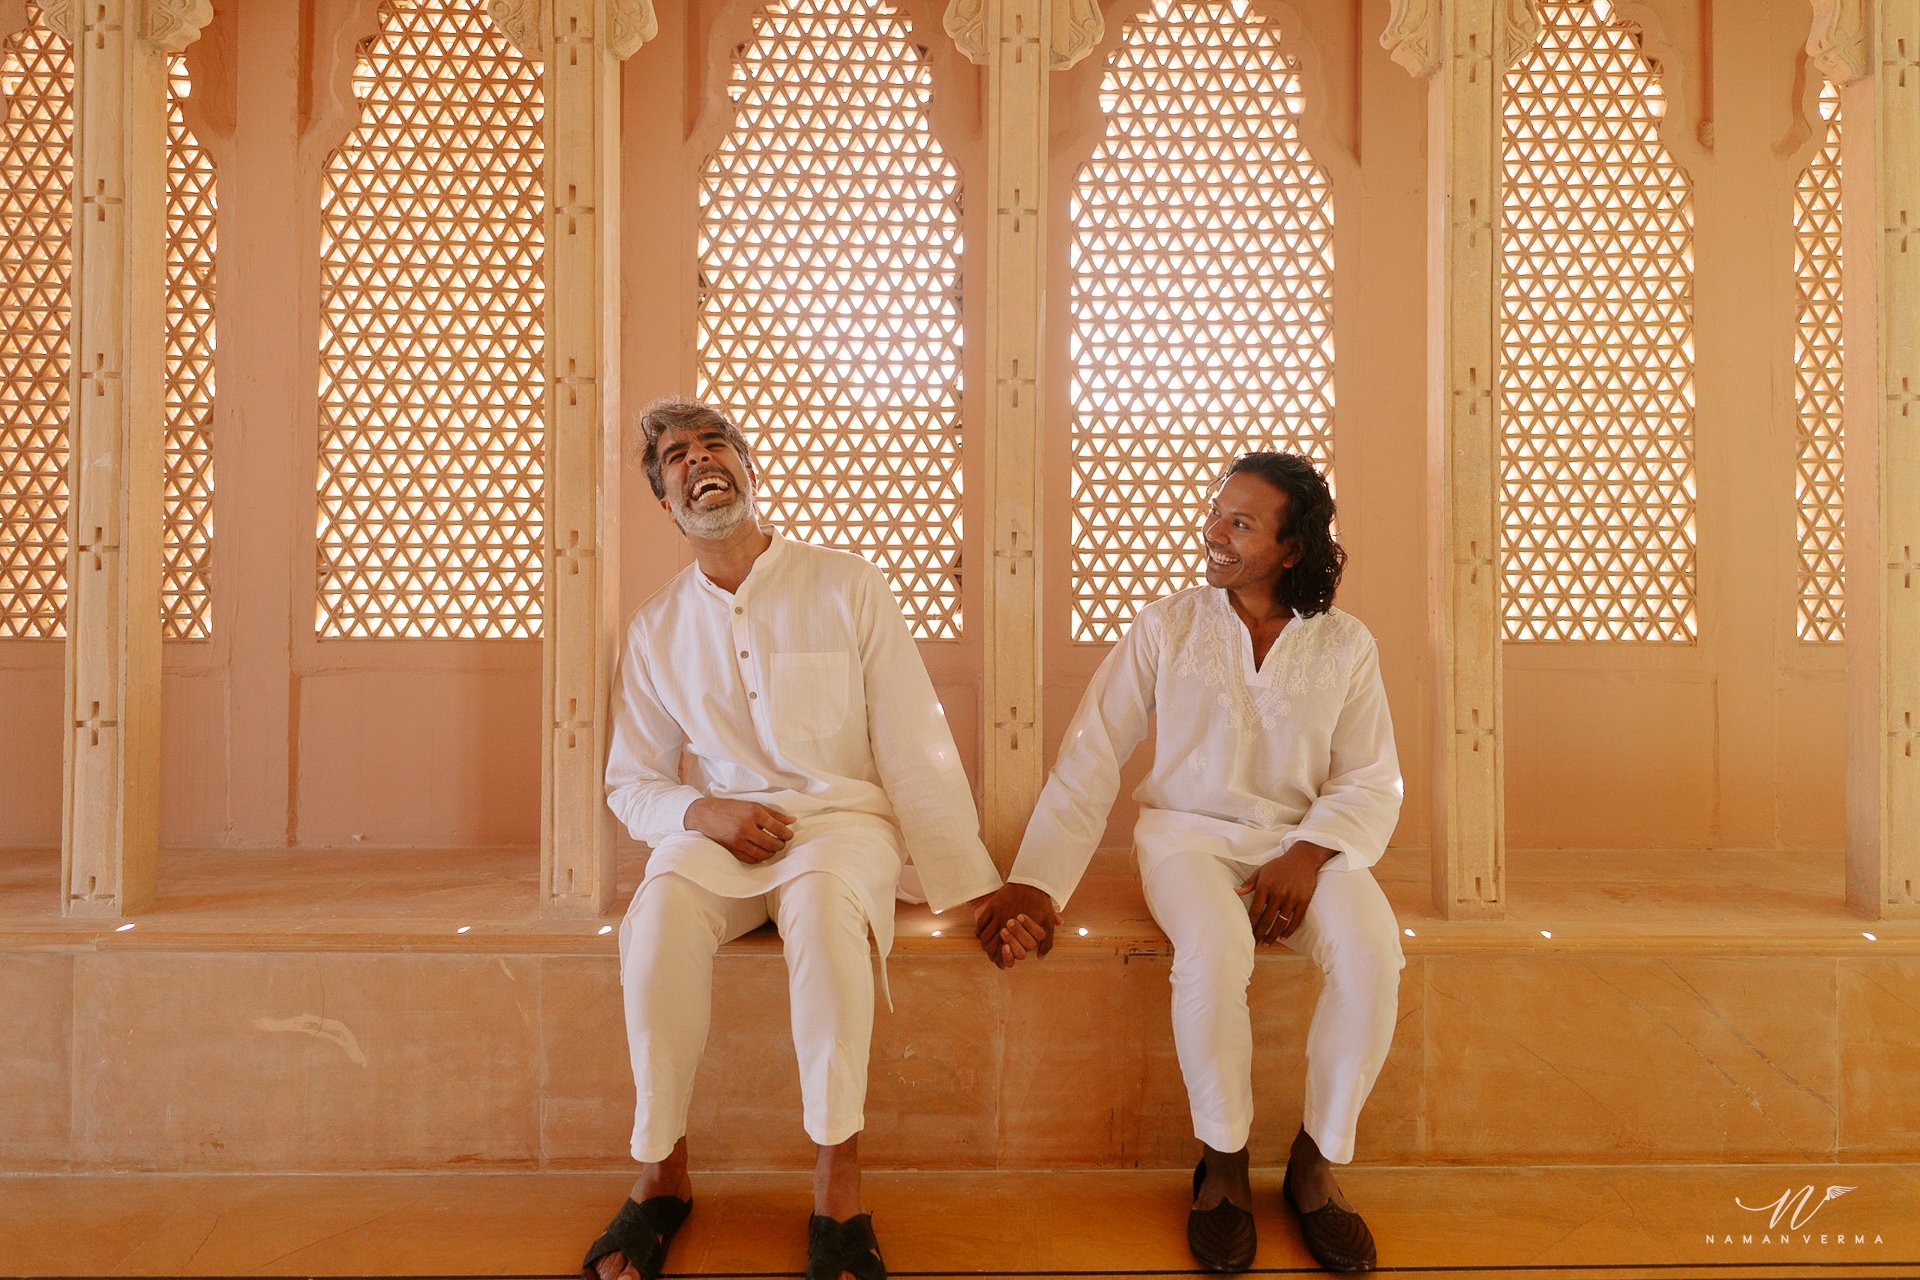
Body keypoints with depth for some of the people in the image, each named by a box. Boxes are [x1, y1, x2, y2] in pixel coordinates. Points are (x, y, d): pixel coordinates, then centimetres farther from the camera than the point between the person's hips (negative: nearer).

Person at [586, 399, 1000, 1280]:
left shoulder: (845, 587, 1)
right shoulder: (657, 628, 10)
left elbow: (914, 746, -2)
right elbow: (630, 784, 12)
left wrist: (970, 884, -9)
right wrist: (704, 814, -11)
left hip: (841, 815, -2)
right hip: (715, 827, 2)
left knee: (823, 901, -37)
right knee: (660, 910, -31)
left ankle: (837, 1185, -27)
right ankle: (661, 1173, -16)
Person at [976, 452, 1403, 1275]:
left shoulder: (1345, 645, 4)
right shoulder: (1165, 628, -1)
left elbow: (1371, 783, 3)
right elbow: (1090, 759, -4)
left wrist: (1309, 853, -17)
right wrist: (1036, 884, -14)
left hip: (1305, 842, 2)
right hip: (1190, 834, -2)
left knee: (1372, 950, -29)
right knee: (1215, 949, -34)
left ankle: (1317, 1163, -5)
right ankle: (1222, 1160, -8)